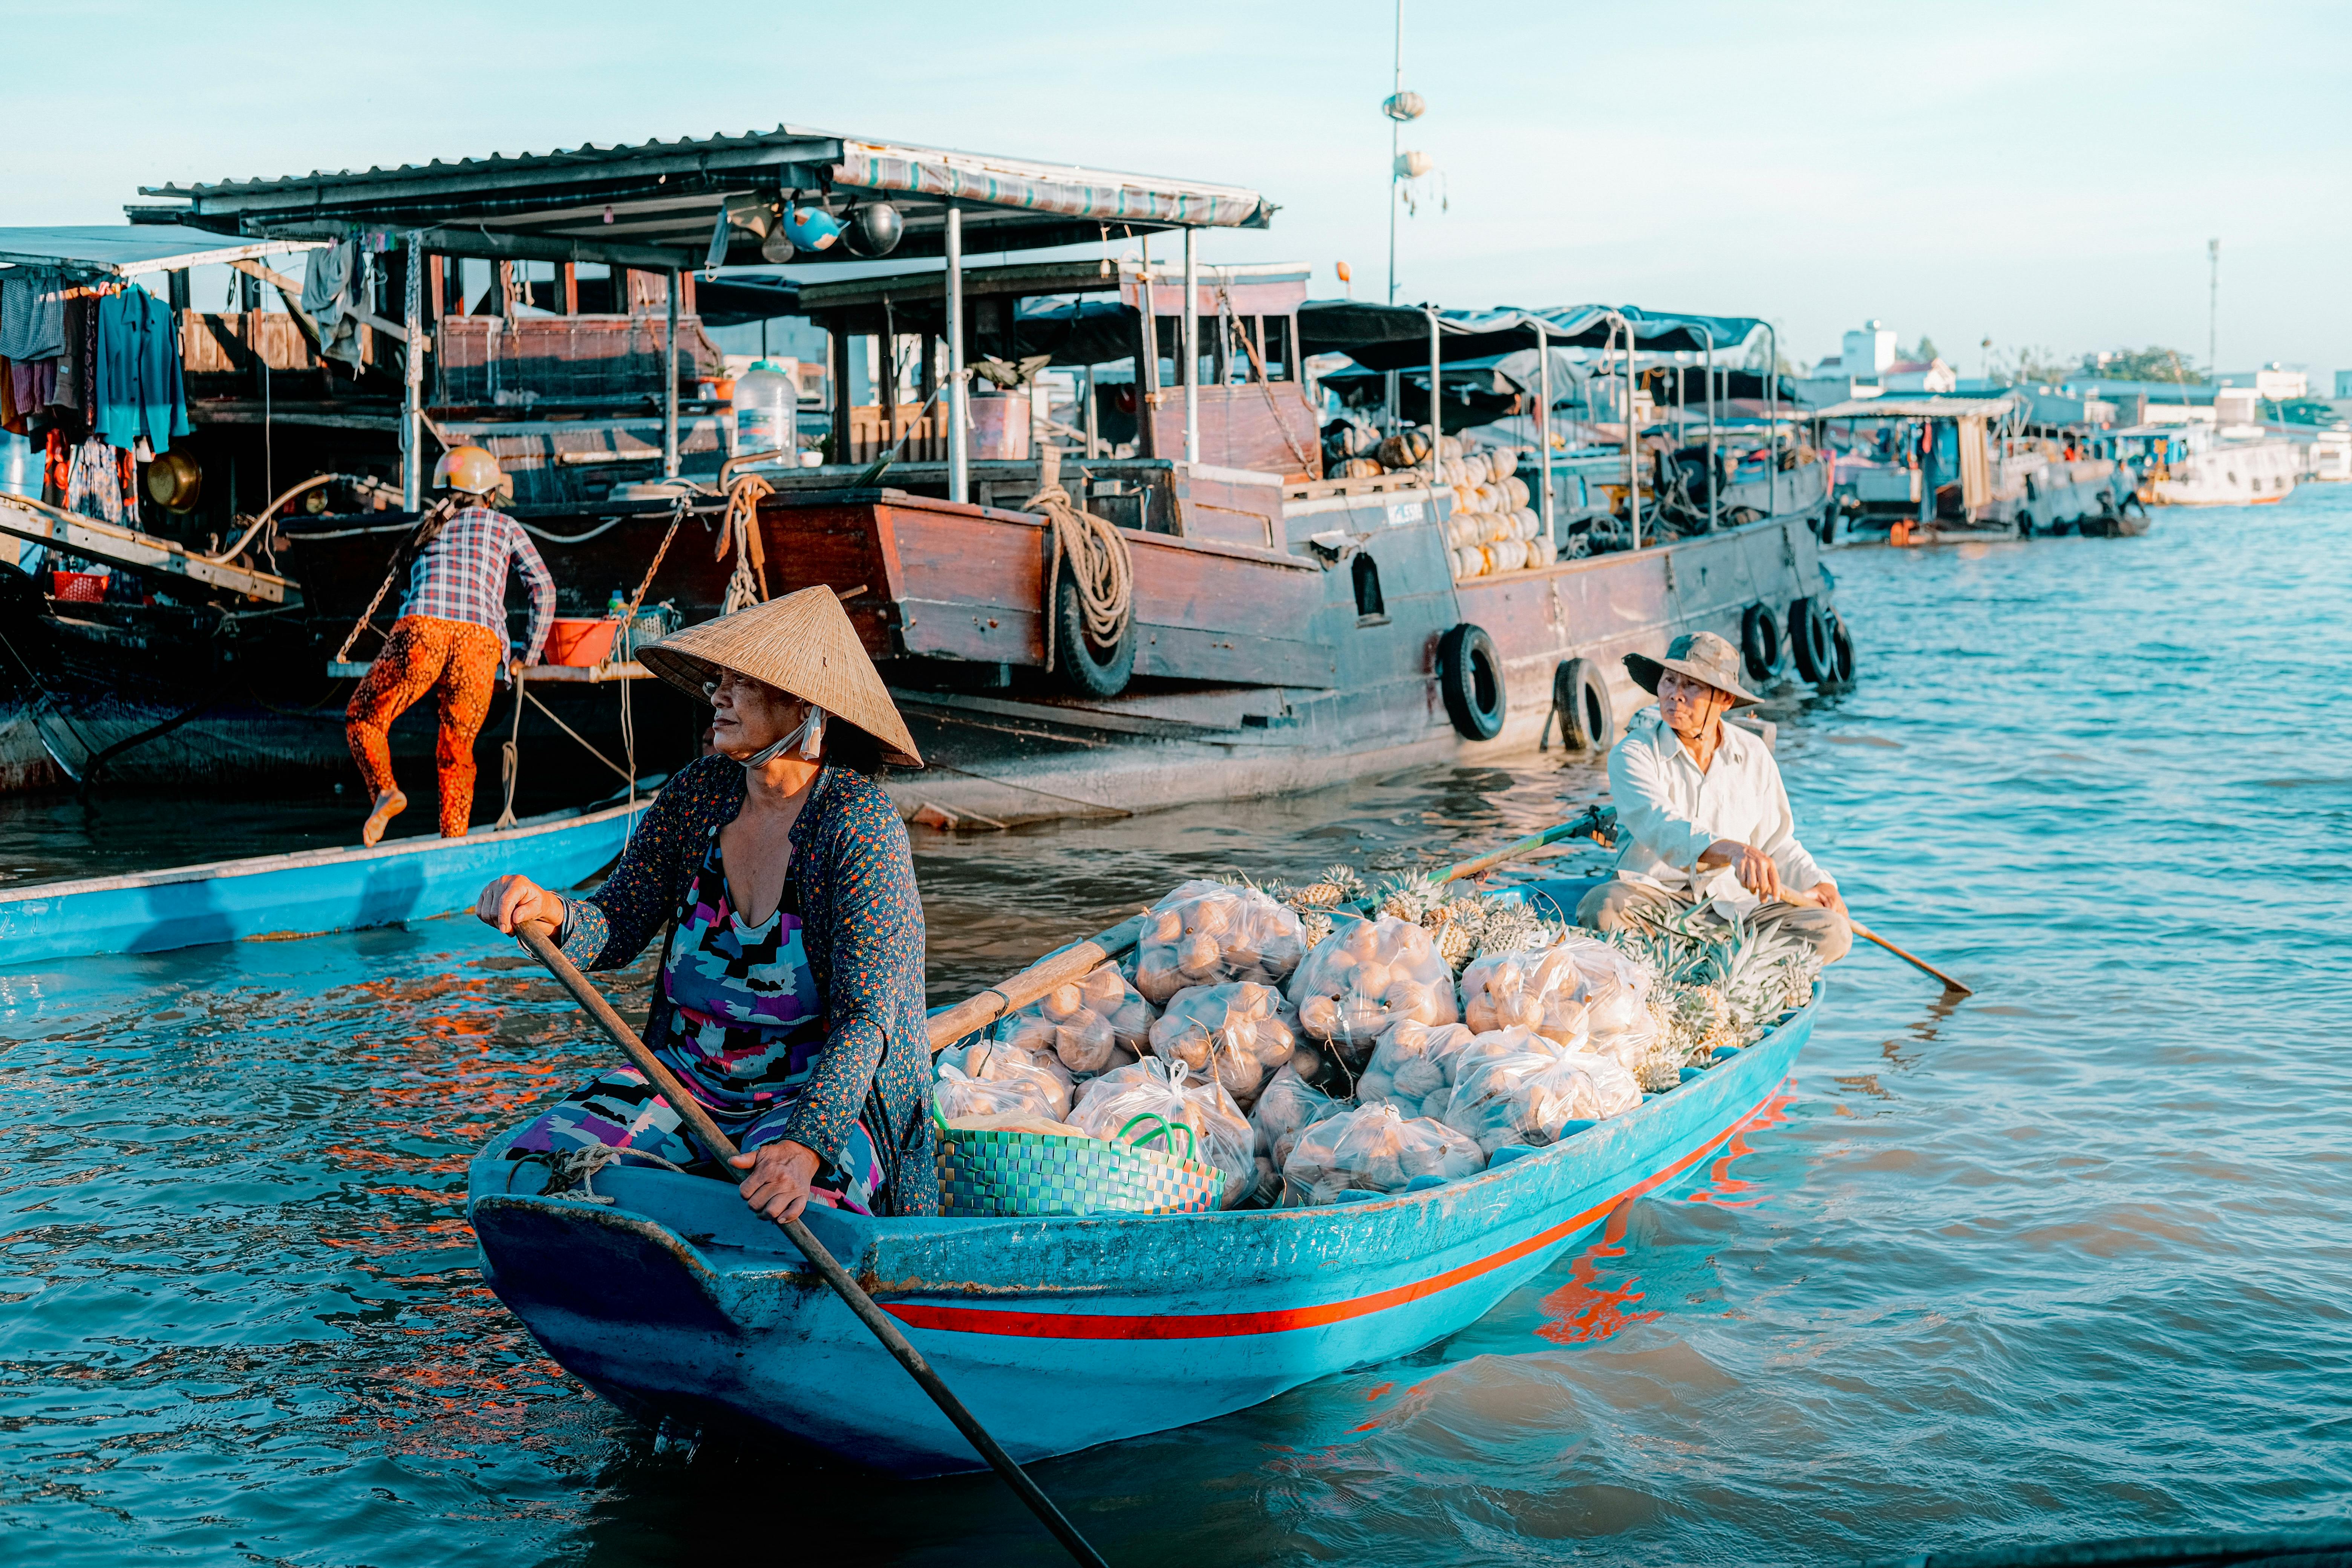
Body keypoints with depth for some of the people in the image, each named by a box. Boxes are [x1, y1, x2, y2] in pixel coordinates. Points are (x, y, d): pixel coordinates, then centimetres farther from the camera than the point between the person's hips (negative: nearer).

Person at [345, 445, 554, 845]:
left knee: (363, 718, 16)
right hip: (481, 642, 0)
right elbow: (544, 590, 22)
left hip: (422, 630, 0)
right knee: (456, 751, 15)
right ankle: (453, 845, 5)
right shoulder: (504, 526, 27)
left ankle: (385, 792, -10)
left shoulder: (426, 529, 33)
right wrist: (528, 657, 30)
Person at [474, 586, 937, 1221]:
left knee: (777, 1225, -36)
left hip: (823, 1098, -5)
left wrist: (807, 1145, -37)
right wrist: (554, 913, -24)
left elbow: (865, 1018, -22)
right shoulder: (698, 792, 1)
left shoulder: (861, 826, -16)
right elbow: (616, 928, 1)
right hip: (683, 1080, 6)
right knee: (529, 1166, -14)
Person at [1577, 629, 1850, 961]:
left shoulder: (1753, 756, 8)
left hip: (1734, 900, 3)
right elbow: (1658, 826, -27)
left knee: (1831, 933, -19)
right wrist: (1731, 851, -44)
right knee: (1601, 908, -37)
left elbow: (1777, 844, 17)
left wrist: (1818, 884, -2)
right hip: (1653, 893, -3)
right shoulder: (1633, 754, -7)